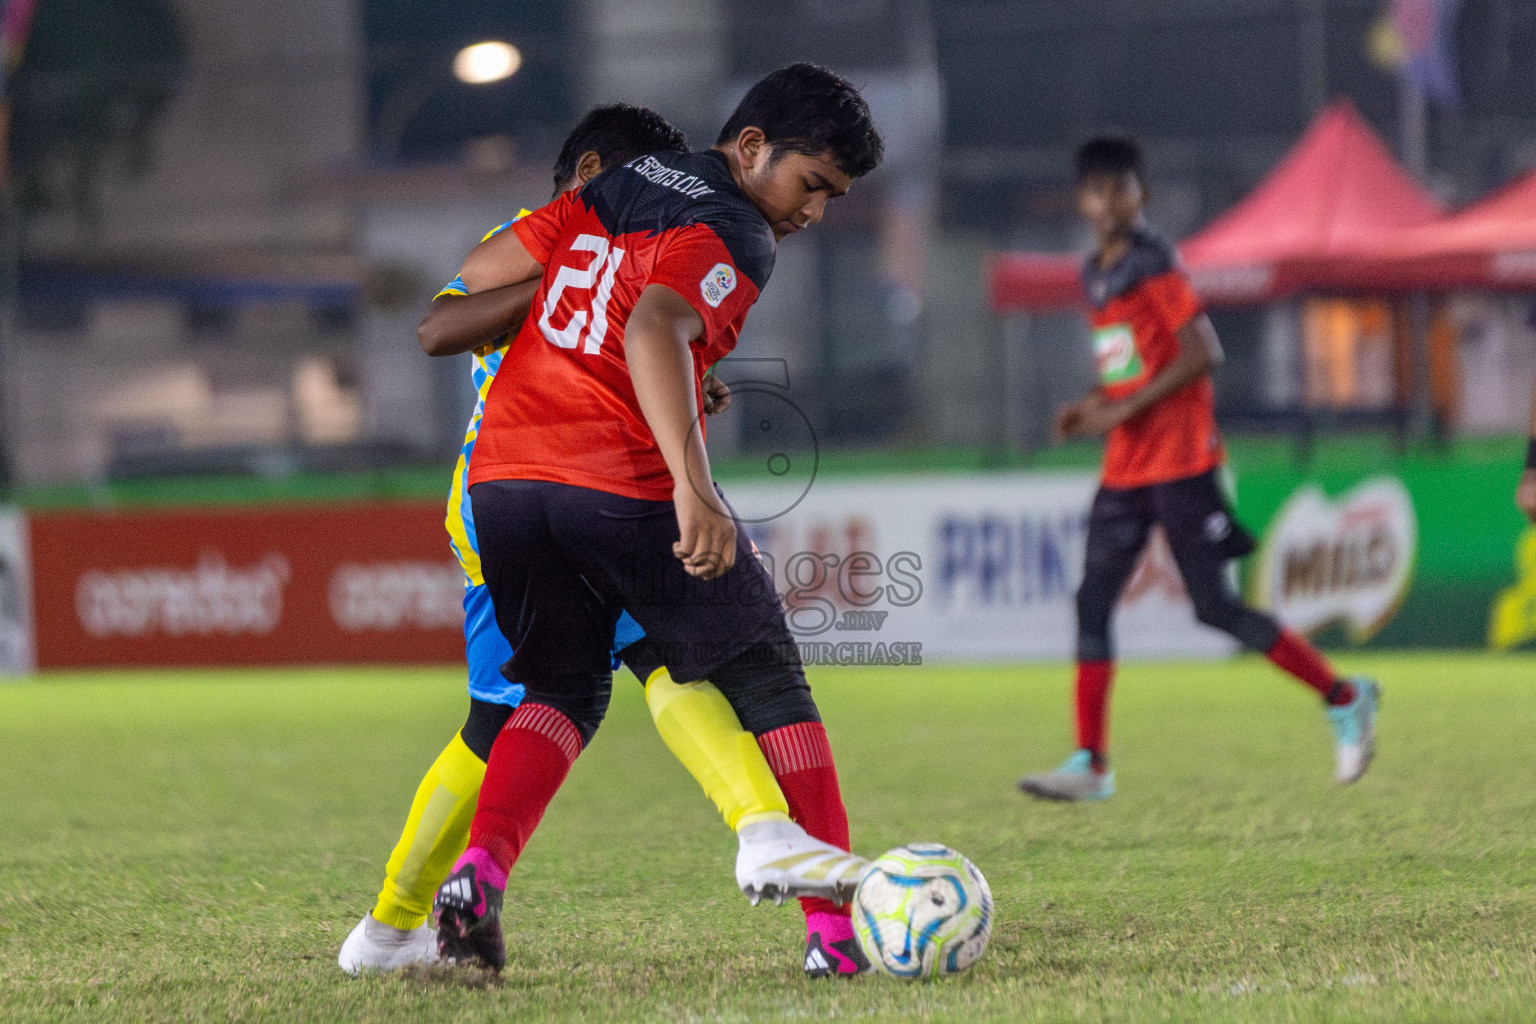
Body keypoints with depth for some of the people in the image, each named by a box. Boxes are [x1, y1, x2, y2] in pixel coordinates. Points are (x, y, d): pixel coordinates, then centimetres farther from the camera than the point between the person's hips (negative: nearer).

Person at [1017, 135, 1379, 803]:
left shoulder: (1154, 265, -12)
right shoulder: (1095, 275, 14)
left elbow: (1202, 353, -18)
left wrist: (1124, 408, -18)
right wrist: (1092, 405, 5)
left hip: (1181, 464, -8)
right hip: (1124, 470, 8)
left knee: (1215, 607, -7)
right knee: (1093, 602, -1)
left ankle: (1345, 698, 7)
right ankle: (1090, 765, 0)